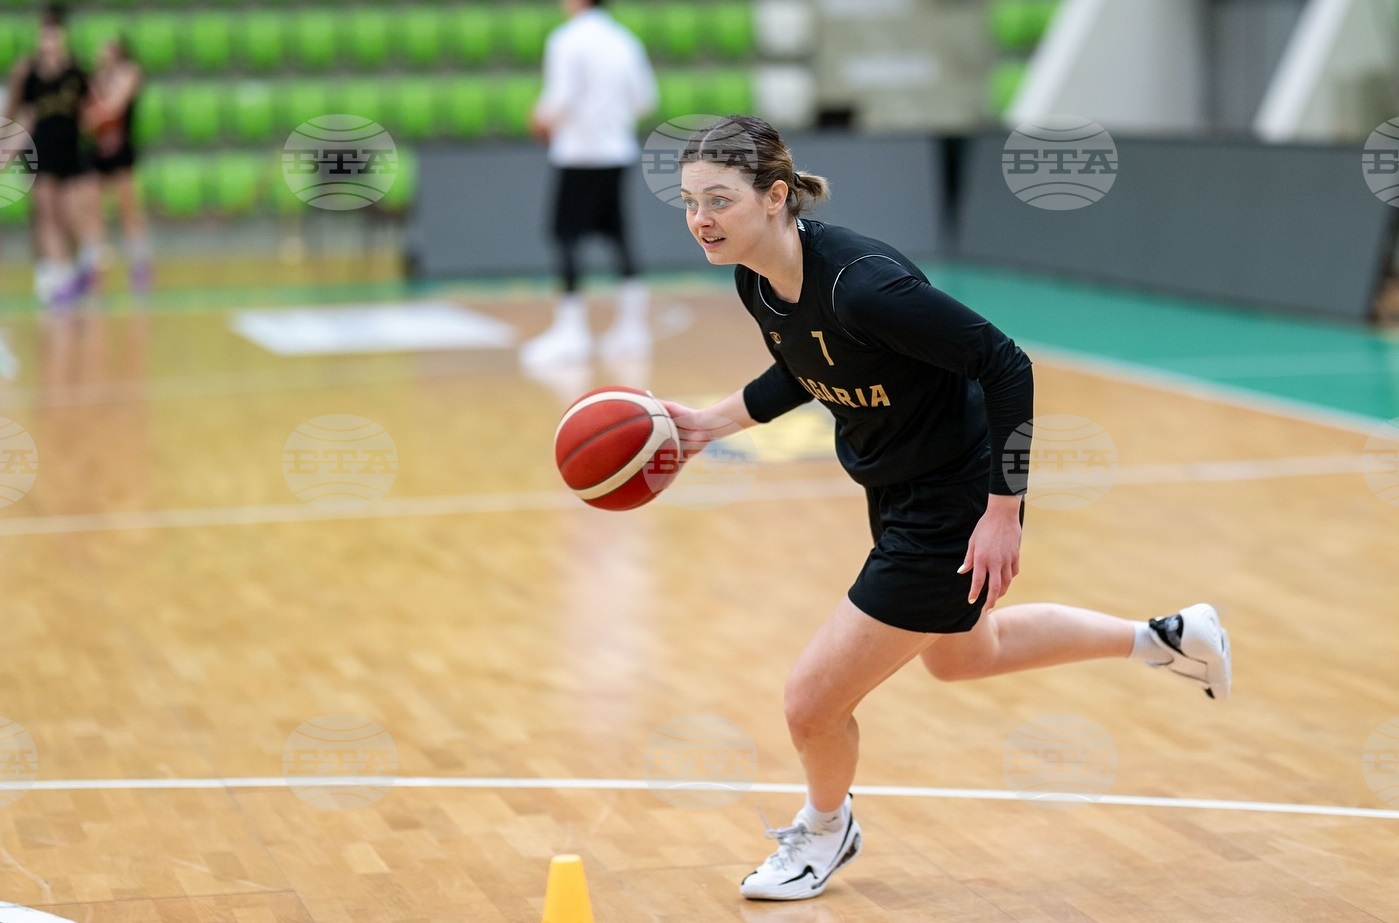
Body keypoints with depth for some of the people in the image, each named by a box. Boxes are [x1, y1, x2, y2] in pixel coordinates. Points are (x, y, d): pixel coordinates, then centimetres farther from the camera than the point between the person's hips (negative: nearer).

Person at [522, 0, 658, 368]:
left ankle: (570, 330, -9)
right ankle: (632, 326, 11)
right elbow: (645, 99, 10)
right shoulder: (624, 40, 8)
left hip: (578, 153, -7)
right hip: (618, 151, 7)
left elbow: (562, 100, -16)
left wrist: (545, 117, 3)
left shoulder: (567, 40, -12)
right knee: (616, 234, 11)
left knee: (567, 235, -3)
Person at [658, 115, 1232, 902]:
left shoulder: (859, 283, -34)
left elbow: (1005, 364, -29)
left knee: (813, 703, -2)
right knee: (960, 655, 34)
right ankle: (1167, 638, 48)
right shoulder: (757, 282, -8)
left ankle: (827, 831, 33)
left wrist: (1004, 511, -26)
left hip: (957, 506, -9)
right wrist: (713, 423, 1)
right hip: (898, 495, 9)